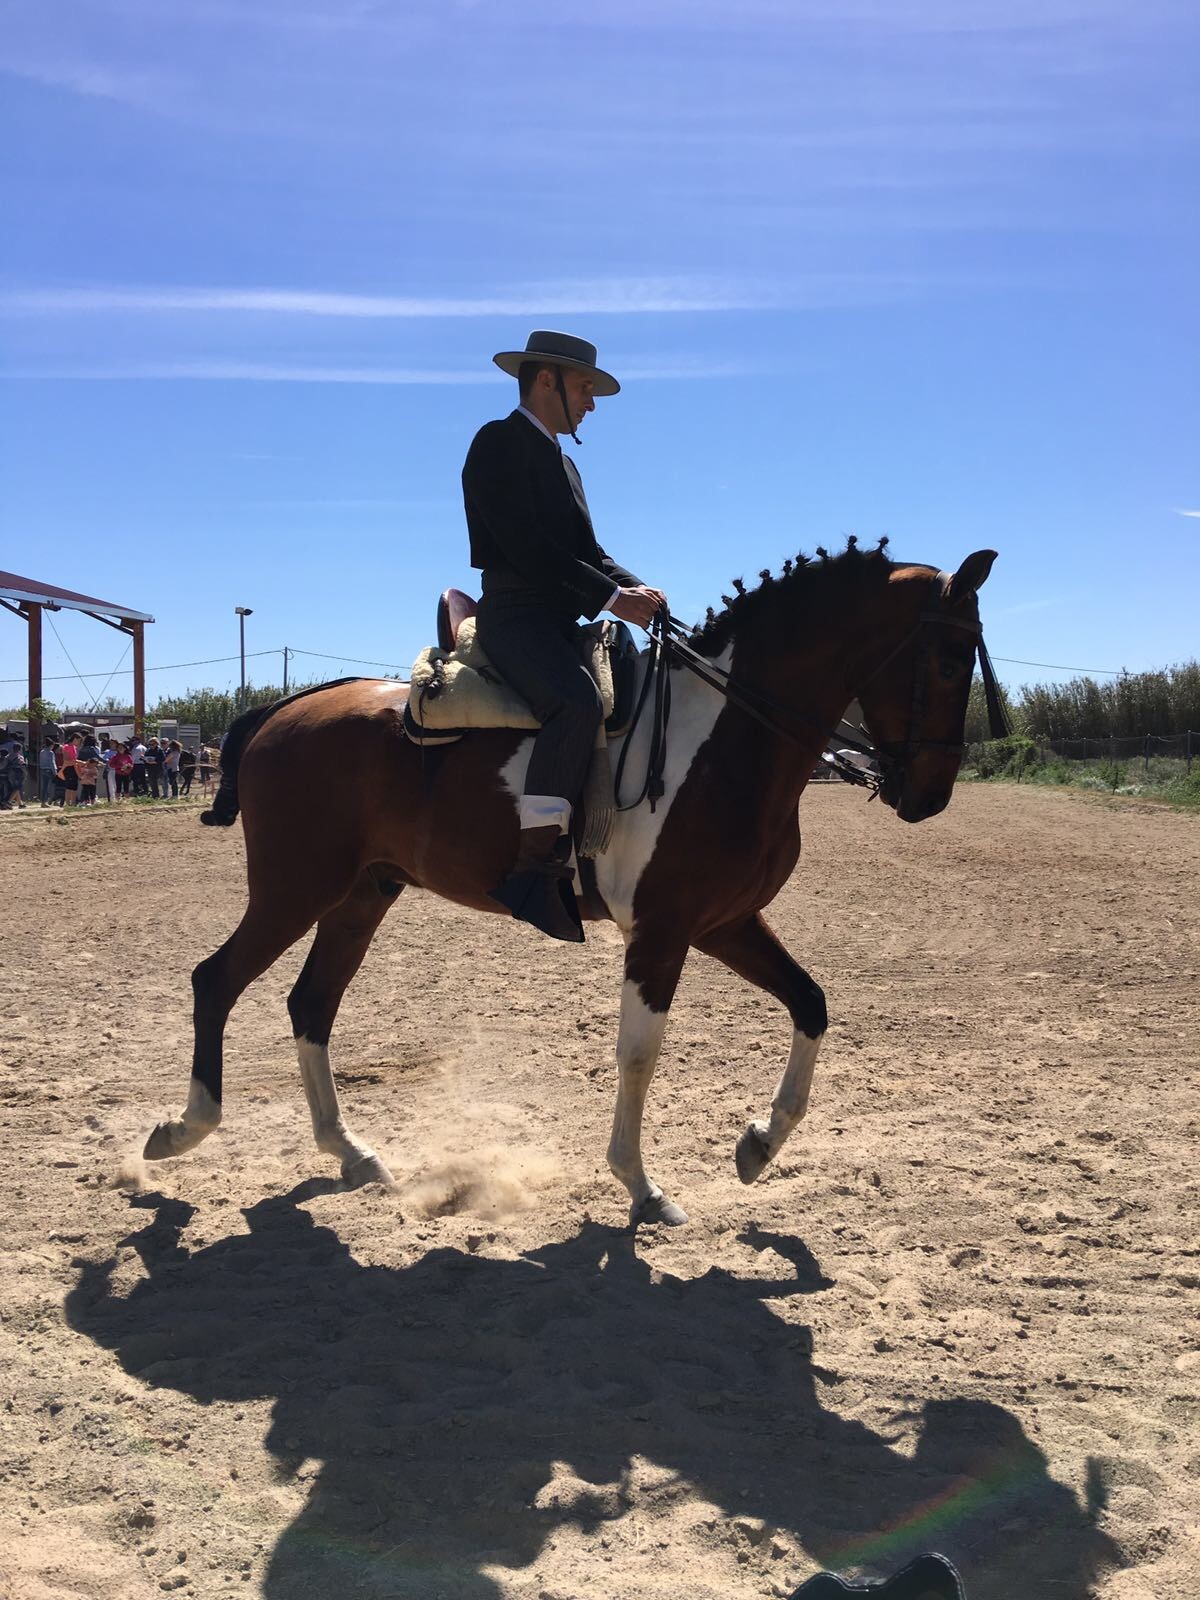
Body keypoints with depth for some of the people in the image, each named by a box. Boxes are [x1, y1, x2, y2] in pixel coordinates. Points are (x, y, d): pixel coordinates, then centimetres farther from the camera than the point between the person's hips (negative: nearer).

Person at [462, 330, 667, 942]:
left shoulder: (560, 461, 26)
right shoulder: (499, 442, -4)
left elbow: (588, 552, 21)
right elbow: (526, 547, -16)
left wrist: (635, 588, 0)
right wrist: (612, 598, -17)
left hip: (561, 621, 10)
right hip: (515, 614, -10)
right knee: (577, 702, -34)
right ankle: (535, 867, -34)